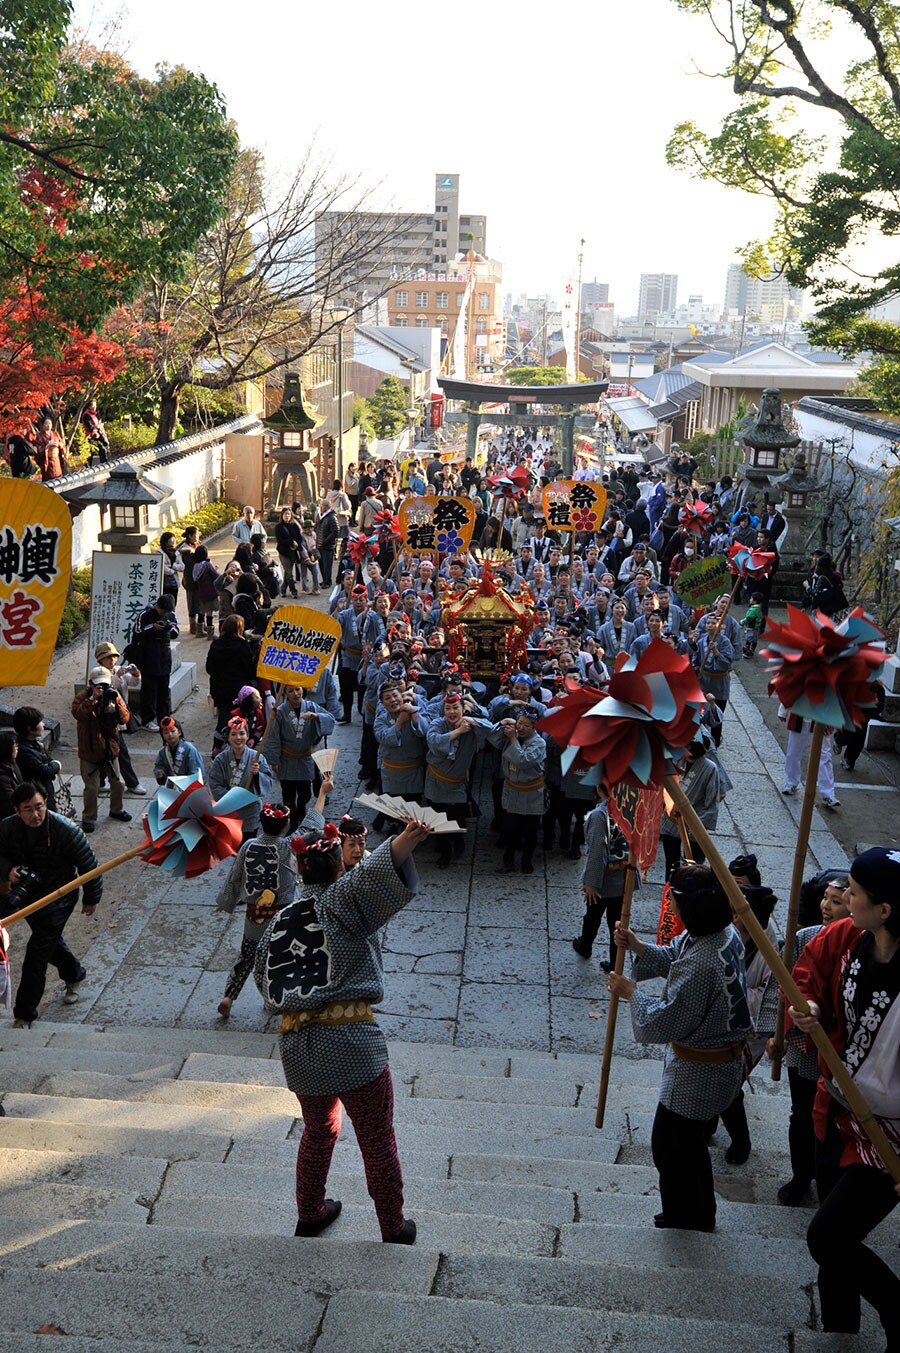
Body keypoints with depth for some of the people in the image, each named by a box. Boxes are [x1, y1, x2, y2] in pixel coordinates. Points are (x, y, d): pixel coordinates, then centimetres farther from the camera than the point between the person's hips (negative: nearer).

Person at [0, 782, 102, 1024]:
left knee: (36, 954, -10)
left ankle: (24, 1015, 3)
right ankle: (74, 975, 53)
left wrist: (91, 899, -2)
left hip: (58, 898, -5)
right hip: (26, 895, 5)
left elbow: (88, 866, -13)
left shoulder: (66, 830, -26)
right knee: (50, 941, 24)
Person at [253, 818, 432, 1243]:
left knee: (318, 1132, 29)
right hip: (350, 1040, -6)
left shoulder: (279, 923, 12)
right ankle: (394, 1230, 23)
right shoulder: (343, 902, -5)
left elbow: (267, 984, 21)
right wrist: (406, 841, -46)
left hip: (295, 1044, 6)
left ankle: (309, 1215, 44)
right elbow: (374, 872, -27)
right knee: (377, 1142, 11)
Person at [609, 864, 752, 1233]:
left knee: (670, 1146, 13)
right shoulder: (725, 934, -7)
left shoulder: (700, 966, -37)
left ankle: (683, 1220, 33)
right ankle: (701, 1216, 46)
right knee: (690, 1141, 28)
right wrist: (638, 947, -6)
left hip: (697, 1074, -10)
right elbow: (674, 957, 9)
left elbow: (665, 1022, -28)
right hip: (721, 1059, 10)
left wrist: (631, 993, -14)